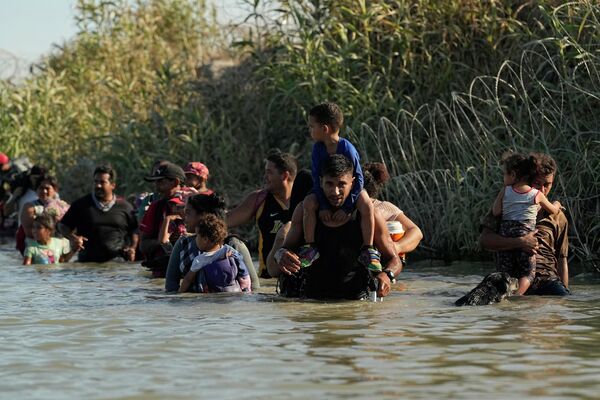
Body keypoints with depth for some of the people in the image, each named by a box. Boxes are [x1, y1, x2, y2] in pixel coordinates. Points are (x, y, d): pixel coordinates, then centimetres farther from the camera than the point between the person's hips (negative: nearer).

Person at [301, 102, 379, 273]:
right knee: (309, 203, -25)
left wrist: (346, 207, -25)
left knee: (366, 206, -31)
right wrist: (323, 206, -21)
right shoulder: (318, 148, -13)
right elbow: (317, 178, -11)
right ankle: (309, 247, -20)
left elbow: (358, 179, -21)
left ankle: (368, 250, -22)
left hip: (350, 187, -3)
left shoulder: (347, 148, -24)